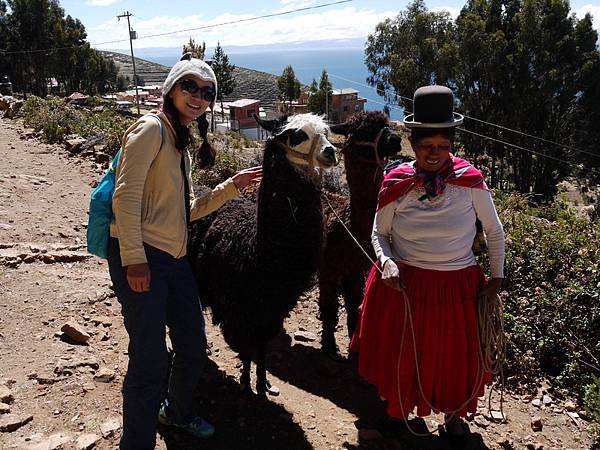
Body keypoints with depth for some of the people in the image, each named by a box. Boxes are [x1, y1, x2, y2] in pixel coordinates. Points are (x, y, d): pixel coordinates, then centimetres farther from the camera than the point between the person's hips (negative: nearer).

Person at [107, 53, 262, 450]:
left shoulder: (183, 144, 19)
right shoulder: (151, 129, -9)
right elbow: (126, 196, -17)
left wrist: (233, 186, 11)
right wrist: (134, 260, -21)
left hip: (174, 258, 9)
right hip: (141, 257, -9)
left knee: (194, 347, 18)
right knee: (152, 360, -3)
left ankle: (177, 411, 43)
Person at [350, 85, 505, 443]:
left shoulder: (471, 181, -12)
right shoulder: (396, 183, -10)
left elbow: (495, 231, 2)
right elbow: (379, 234, 1)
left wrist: (497, 276, 0)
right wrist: (386, 262, -18)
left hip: (458, 285, 0)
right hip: (403, 283, 0)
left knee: (458, 354, 17)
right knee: (401, 353, 16)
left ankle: (453, 414, 47)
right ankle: (398, 408, 46)